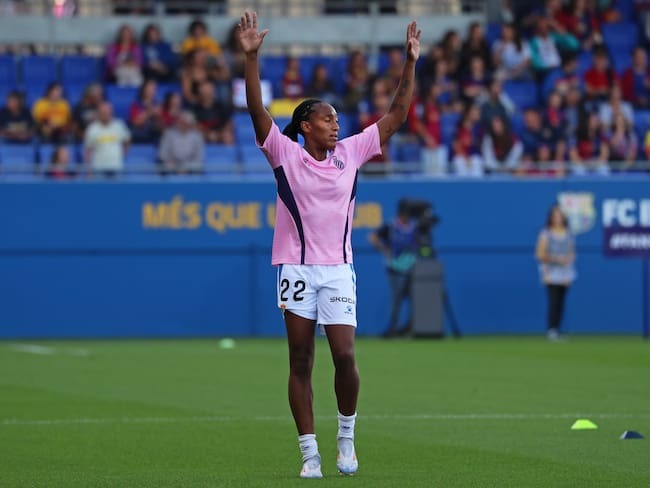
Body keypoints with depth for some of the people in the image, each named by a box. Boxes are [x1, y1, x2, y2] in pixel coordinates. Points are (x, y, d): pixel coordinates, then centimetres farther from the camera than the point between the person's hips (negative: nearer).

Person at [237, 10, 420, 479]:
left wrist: (410, 63, 3)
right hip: (297, 268, -2)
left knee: (345, 356, -10)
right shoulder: (286, 154, -1)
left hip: (338, 269, 2)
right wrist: (251, 58, -23)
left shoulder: (350, 152, 7)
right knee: (300, 364, 0)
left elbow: (396, 115, 8)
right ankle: (310, 453, 5)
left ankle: (347, 437, 11)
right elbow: (257, 110, -13)